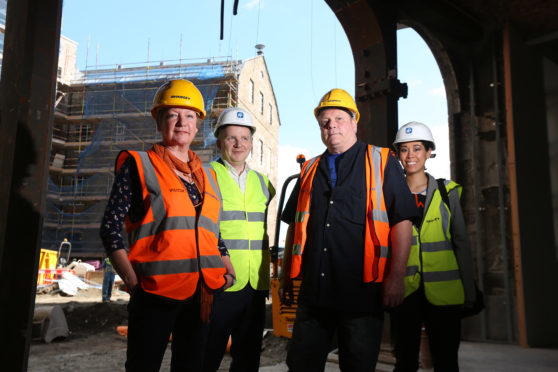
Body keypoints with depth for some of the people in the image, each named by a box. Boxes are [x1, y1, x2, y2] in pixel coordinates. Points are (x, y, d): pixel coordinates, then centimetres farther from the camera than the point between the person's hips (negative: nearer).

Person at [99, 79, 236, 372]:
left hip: (203, 293, 5)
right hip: (155, 293, -5)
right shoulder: (139, 165, 0)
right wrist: (133, 281, -13)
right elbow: (110, 229, -4)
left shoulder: (207, 176, 15)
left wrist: (228, 270, 6)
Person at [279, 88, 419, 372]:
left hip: (362, 292, -3)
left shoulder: (381, 162, 4)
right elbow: (294, 227, 18)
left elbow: (402, 221, -3)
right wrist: (286, 277, 14)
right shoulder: (310, 170, 15)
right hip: (313, 292, 4)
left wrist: (396, 277, -10)